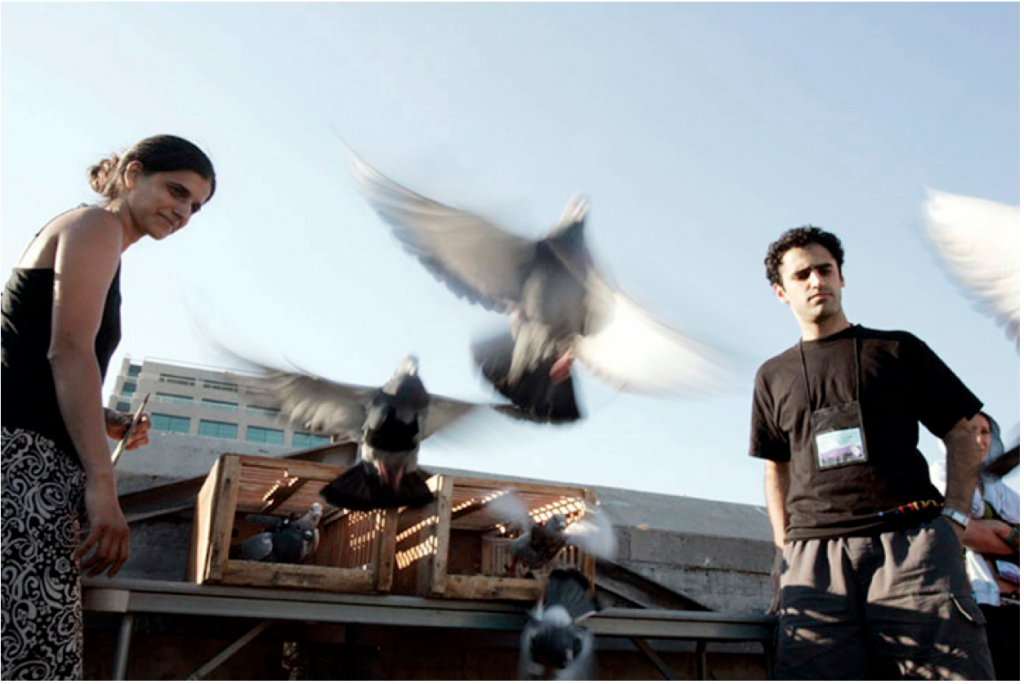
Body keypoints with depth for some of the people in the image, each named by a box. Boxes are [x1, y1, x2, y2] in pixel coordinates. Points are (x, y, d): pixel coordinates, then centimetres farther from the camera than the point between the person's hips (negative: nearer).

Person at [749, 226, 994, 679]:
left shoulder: (898, 350, 16)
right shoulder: (773, 376, 21)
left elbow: (962, 437, 15)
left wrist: (954, 516, 0)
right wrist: (785, 547, 11)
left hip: (910, 541, -1)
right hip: (814, 553, 2)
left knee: (954, 670, -15)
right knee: (815, 671, -12)